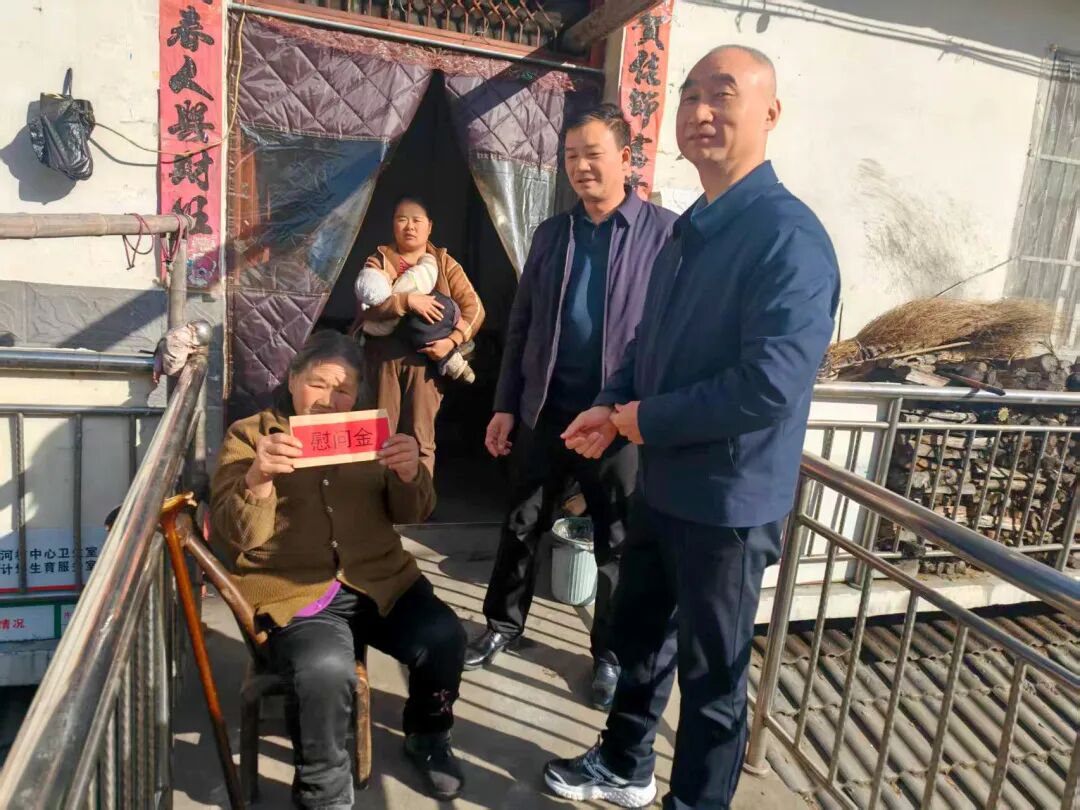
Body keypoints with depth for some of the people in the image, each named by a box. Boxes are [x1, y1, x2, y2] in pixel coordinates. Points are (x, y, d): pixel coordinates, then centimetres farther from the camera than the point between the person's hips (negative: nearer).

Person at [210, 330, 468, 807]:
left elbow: (409, 514, 8)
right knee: (325, 670, -32)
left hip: (380, 582, 4)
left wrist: (409, 474, -15)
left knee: (444, 638, -22)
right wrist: (258, 479, -26)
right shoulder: (249, 435, 4)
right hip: (295, 592, -3)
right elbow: (233, 536, -6)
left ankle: (427, 736, 12)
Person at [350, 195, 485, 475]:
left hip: (424, 361, 0)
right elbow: (367, 305, -10)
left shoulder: (444, 263, 10)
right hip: (383, 359, 0)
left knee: (421, 440, 2)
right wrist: (408, 299, -23)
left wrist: (452, 340, -14)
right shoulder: (378, 261, 7)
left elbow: (474, 308, 1)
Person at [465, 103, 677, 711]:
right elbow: (522, 325, 10)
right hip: (546, 411, 4)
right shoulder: (552, 234, 8)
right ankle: (504, 625, 37)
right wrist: (506, 404, 6)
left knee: (618, 544, 11)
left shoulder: (666, 232, -5)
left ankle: (611, 655, 31)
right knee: (522, 526, 15)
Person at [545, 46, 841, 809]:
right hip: (663, 482, 9)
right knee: (639, 634, 23)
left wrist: (647, 420, -16)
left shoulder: (787, 235, -19)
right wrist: (612, 407, -1)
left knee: (712, 672, 12)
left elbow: (769, 388, -28)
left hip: (727, 501, -8)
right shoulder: (690, 228, 8)